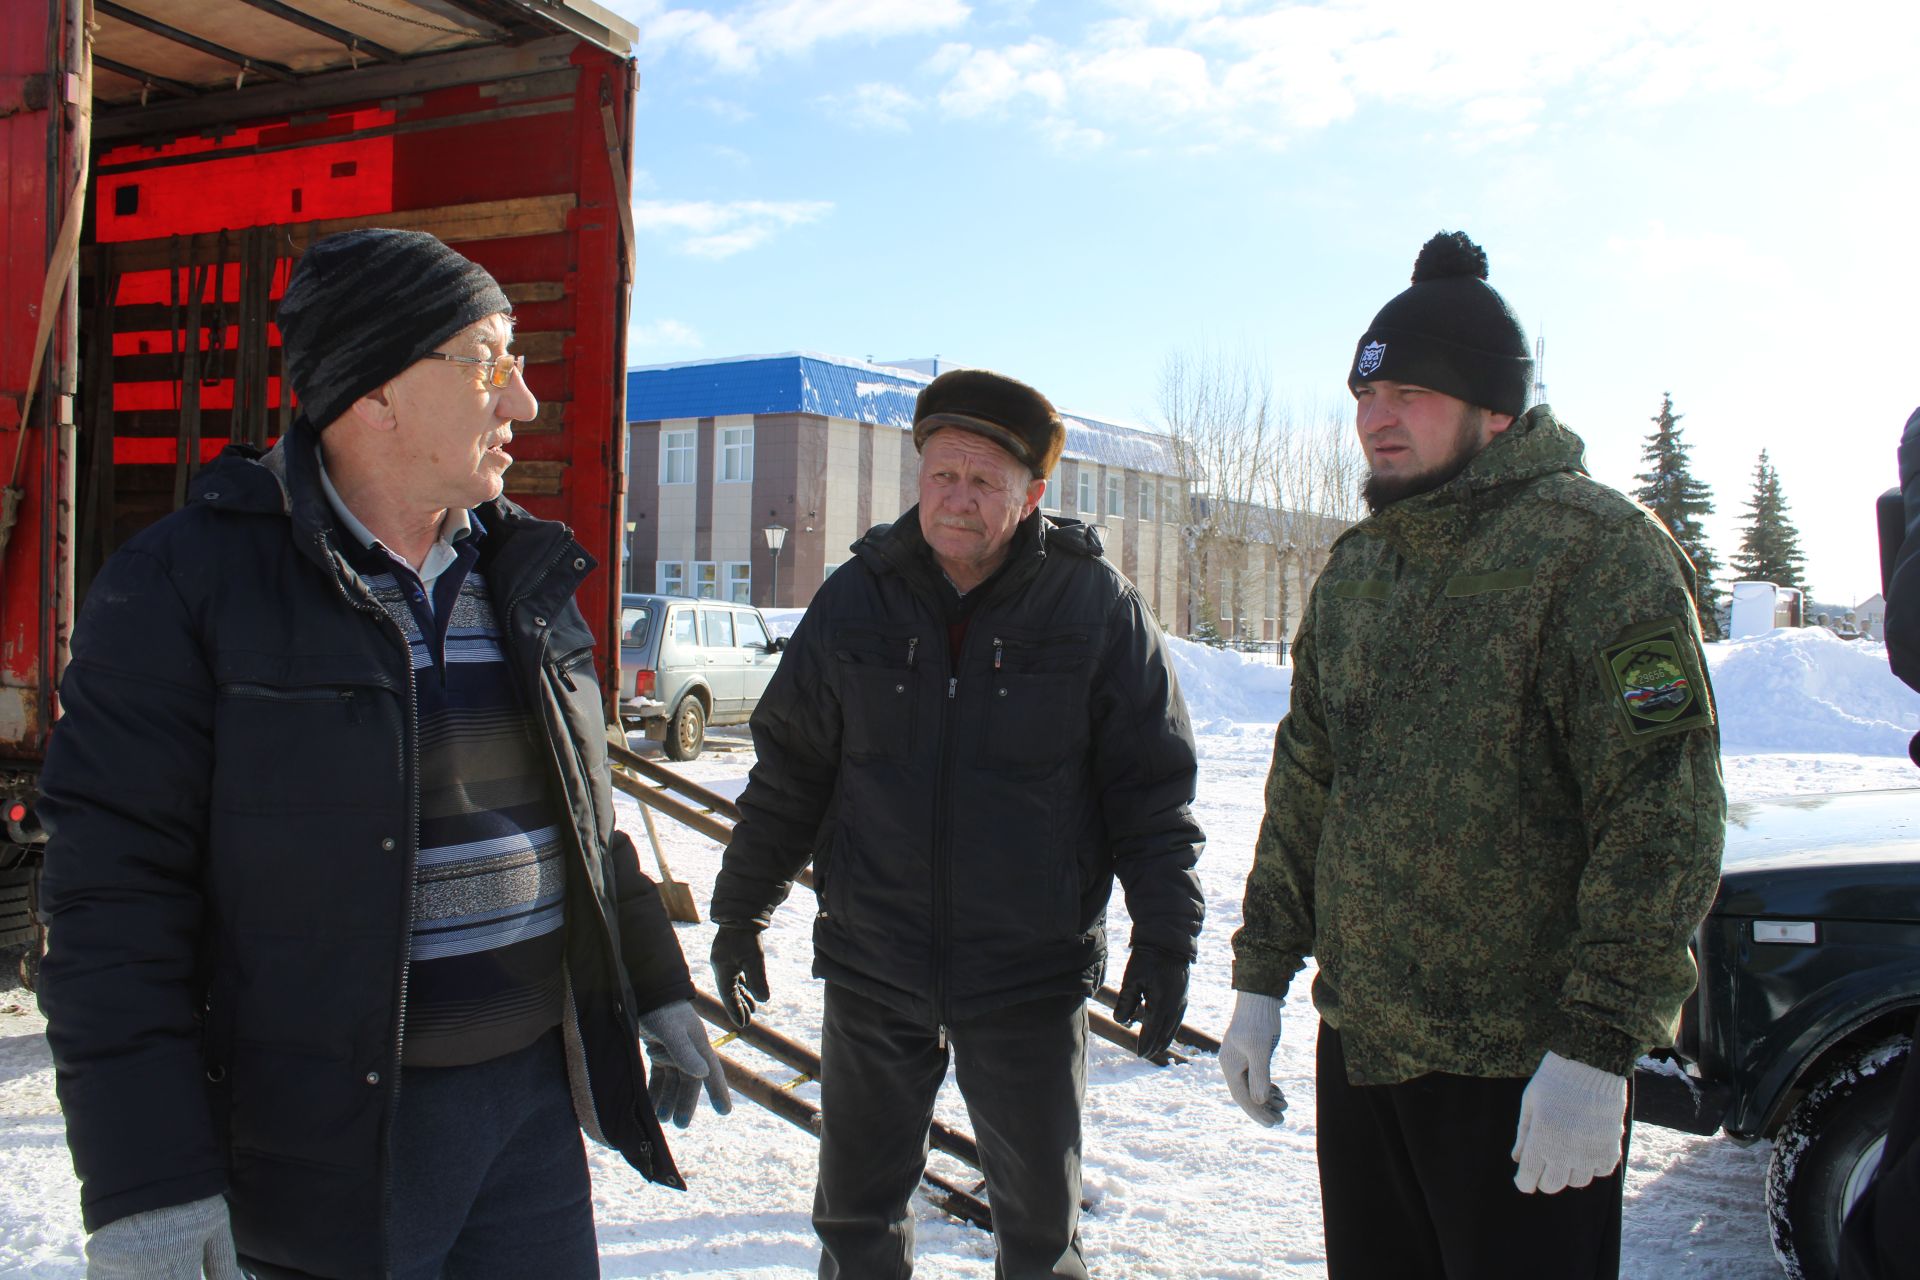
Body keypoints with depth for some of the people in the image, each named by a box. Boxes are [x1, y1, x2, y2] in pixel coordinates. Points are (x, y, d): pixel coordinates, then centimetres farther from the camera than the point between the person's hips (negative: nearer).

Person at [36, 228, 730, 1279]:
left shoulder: (524, 579, 8)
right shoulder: (184, 585, -11)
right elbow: (116, 896, -14)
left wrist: (658, 993, 18)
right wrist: (145, 1189, -18)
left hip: (536, 1094, 6)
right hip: (322, 1143, -5)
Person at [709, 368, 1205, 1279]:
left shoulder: (1096, 604, -7)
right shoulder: (857, 597, 0)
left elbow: (1154, 785, -3)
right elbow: (788, 768, 8)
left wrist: (1164, 938, -8)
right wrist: (741, 912, 11)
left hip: (1033, 976, -2)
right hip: (871, 966, 2)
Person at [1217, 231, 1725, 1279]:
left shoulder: (1596, 548, -12)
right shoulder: (1357, 567, 11)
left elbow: (1664, 812, -17)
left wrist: (1599, 1045, -20)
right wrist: (1261, 979, 12)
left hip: (1524, 1065, -7)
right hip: (1358, 1043, 7)